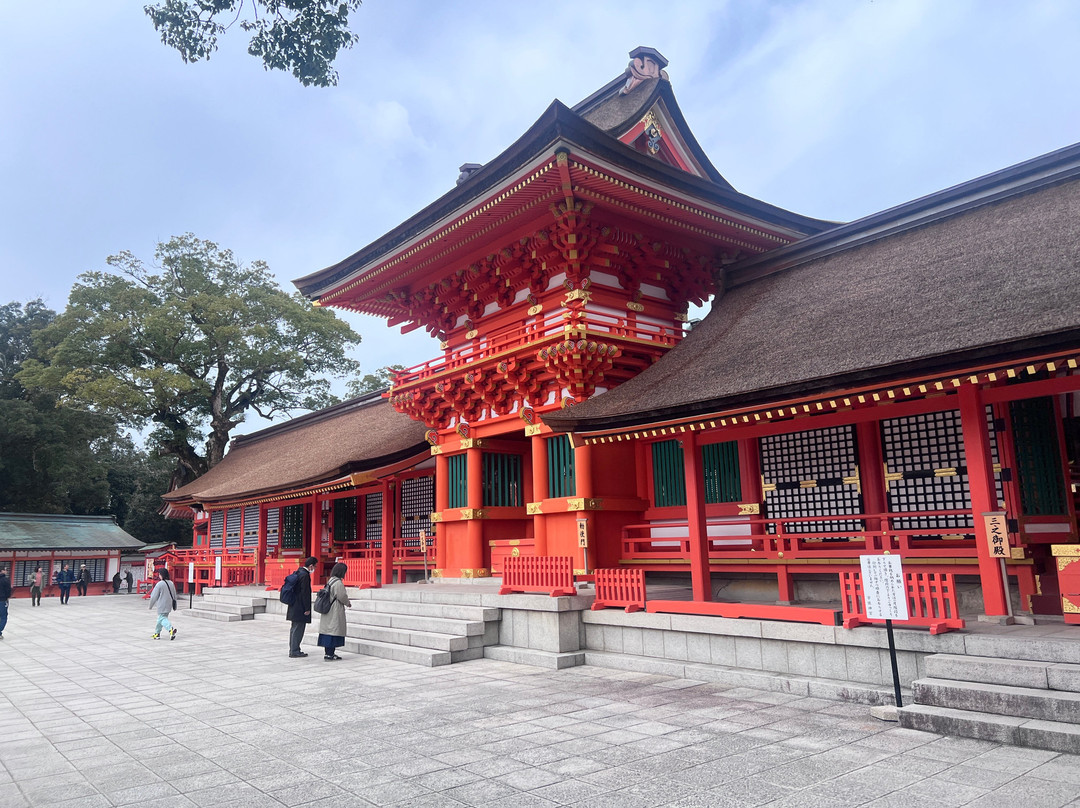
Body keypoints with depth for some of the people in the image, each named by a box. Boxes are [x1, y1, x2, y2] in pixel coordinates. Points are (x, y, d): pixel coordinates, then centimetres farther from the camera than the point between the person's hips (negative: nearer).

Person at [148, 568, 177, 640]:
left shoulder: (159, 584, -14)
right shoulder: (171, 583, 7)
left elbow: (154, 596, -9)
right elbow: (174, 595, 12)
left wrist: (151, 605, 5)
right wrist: (174, 604, 19)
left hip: (162, 606, -7)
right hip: (169, 606, 7)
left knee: (162, 618, -7)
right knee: (161, 618, 20)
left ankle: (171, 629, -29)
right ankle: (157, 633, 27)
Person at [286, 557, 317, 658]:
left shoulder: (298, 572, 11)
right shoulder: (305, 575, -19)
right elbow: (305, 593, -20)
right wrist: (307, 609, -15)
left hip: (294, 607, 10)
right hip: (300, 608, -10)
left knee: (294, 629, 17)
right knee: (298, 630, -3)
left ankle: (293, 650, 26)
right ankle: (294, 652, 2)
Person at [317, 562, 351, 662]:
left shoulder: (330, 581, 11)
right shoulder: (338, 583, -18)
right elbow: (342, 596, -17)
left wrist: (346, 601, 20)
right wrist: (348, 603, 1)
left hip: (328, 610, 10)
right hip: (335, 612, -10)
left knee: (328, 630, 12)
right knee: (333, 631, -5)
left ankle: (330, 653, 20)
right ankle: (329, 654, -3)